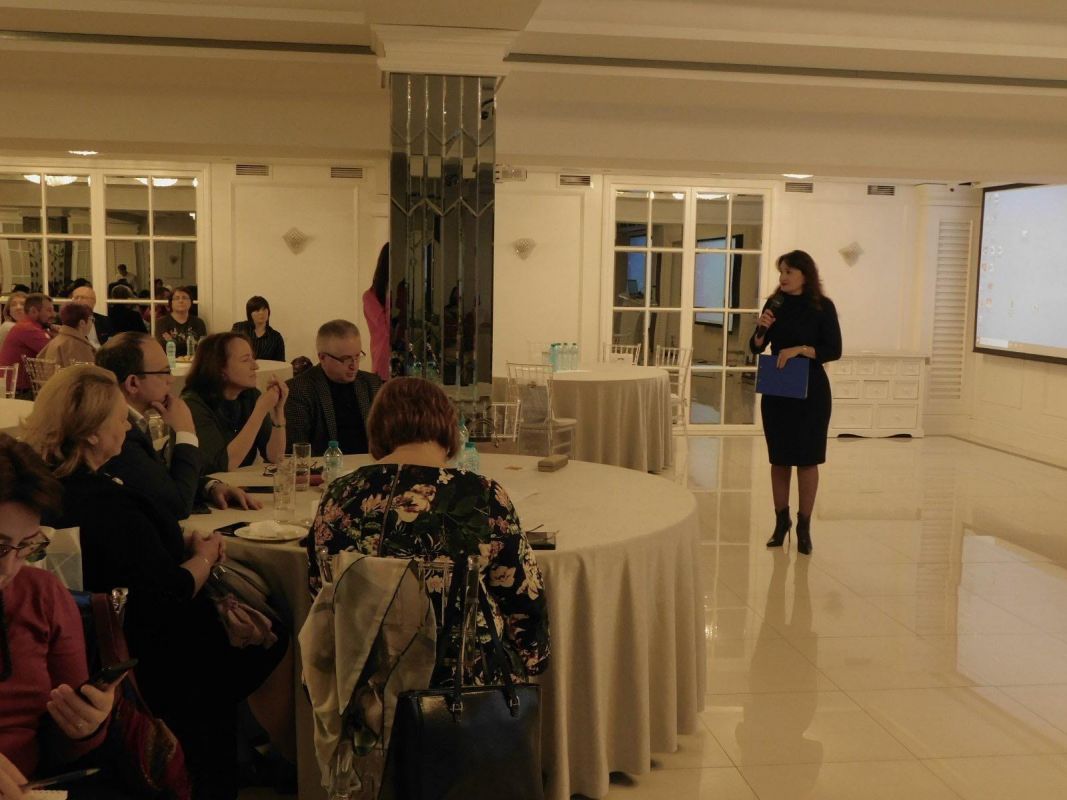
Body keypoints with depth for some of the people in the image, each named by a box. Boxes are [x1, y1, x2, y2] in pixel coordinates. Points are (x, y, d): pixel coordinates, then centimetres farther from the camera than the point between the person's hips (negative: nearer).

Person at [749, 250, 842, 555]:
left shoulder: (822, 307, -6)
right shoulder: (775, 303, 3)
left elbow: (834, 350, -9)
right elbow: (756, 348, 6)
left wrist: (800, 349, -21)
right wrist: (762, 329, -14)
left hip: (810, 391, -3)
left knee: (807, 459, 2)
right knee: (779, 458, 9)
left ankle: (804, 526, 11)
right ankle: (781, 521, 21)